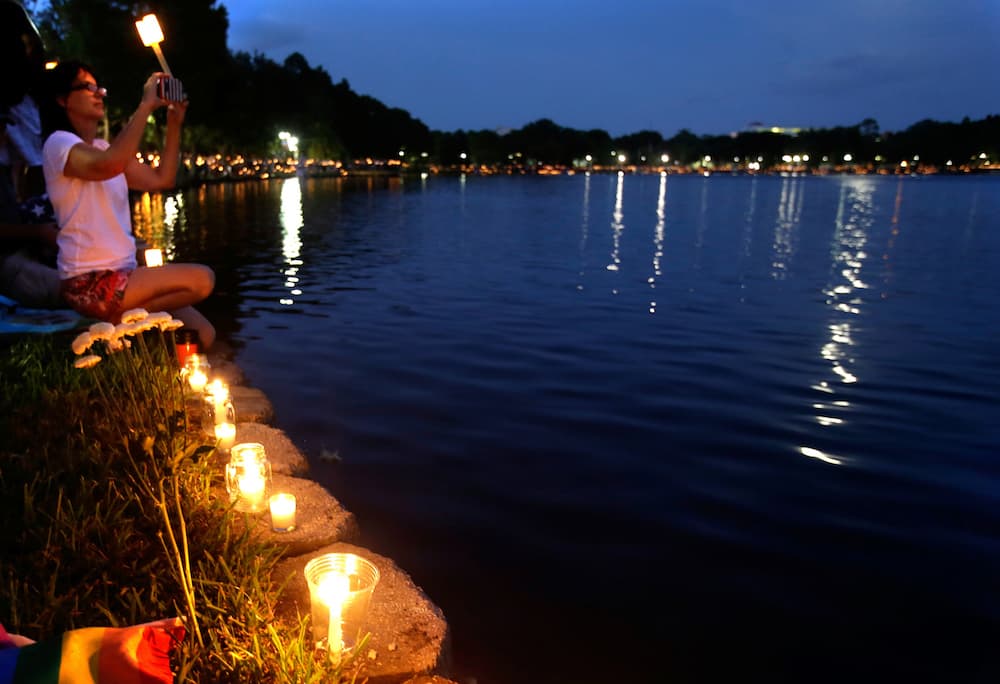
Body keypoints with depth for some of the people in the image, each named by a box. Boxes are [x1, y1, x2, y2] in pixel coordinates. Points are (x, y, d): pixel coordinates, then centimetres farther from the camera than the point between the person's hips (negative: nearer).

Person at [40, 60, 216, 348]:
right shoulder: (58, 143, -8)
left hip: (120, 274, 8)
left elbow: (162, 179, 16)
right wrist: (146, 106, -24)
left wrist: (174, 124, 8)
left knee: (202, 334, -5)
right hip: (91, 283, -8)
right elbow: (109, 166, -29)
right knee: (201, 279, -20)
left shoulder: (104, 147, 17)